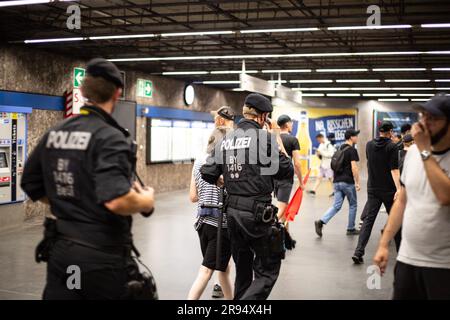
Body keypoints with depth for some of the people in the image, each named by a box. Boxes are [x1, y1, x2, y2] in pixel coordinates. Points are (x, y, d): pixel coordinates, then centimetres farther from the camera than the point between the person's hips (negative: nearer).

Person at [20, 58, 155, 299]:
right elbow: (116, 200, -29)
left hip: (60, 251, 6)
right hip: (102, 256, -6)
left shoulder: (53, 134, 5)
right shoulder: (109, 137, -18)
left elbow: (31, 186, 14)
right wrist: (146, 201, -10)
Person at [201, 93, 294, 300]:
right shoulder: (264, 138, -10)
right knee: (267, 271, 4)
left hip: (232, 212, 7)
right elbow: (286, 171, -8)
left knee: (243, 269, 21)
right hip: (257, 213, -7)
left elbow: (207, 174, 4)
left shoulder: (225, 141, 7)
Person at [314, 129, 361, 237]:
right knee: (353, 205, 11)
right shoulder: (352, 150, -10)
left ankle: (321, 221, -14)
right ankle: (350, 229, 18)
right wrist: (357, 182, -12)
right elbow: (354, 168, -16)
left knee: (336, 206, 5)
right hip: (348, 182, -6)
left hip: (337, 182, 7)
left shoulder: (339, 149, 14)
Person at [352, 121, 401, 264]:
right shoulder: (392, 147, -10)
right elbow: (394, 170, -18)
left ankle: (359, 252, -13)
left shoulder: (369, 145, 6)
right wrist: (398, 189, -23)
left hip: (373, 189, 4)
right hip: (389, 189, -3)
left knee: (368, 220, 0)